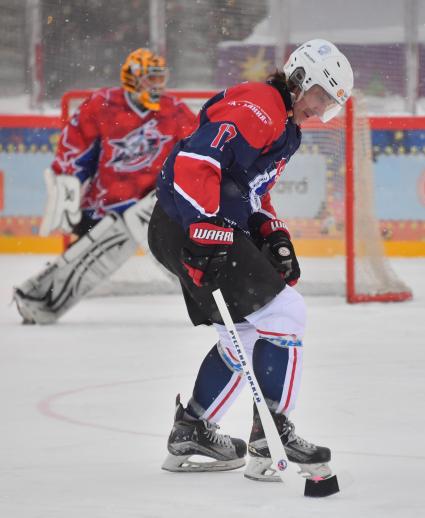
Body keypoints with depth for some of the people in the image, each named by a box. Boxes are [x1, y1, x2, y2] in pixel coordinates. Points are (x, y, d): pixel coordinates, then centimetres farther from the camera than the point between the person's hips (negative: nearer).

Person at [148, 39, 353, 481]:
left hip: (217, 230, 11)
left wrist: (274, 238, 14)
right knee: (284, 313, -11)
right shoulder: (255, 108, -15)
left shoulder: (284, 128, 20)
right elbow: (194, 163, -26)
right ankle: (270, 436, -9)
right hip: (188, 229, -11)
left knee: (247, 336, 17)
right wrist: (207, 237, -30)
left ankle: (190, 433, 25)